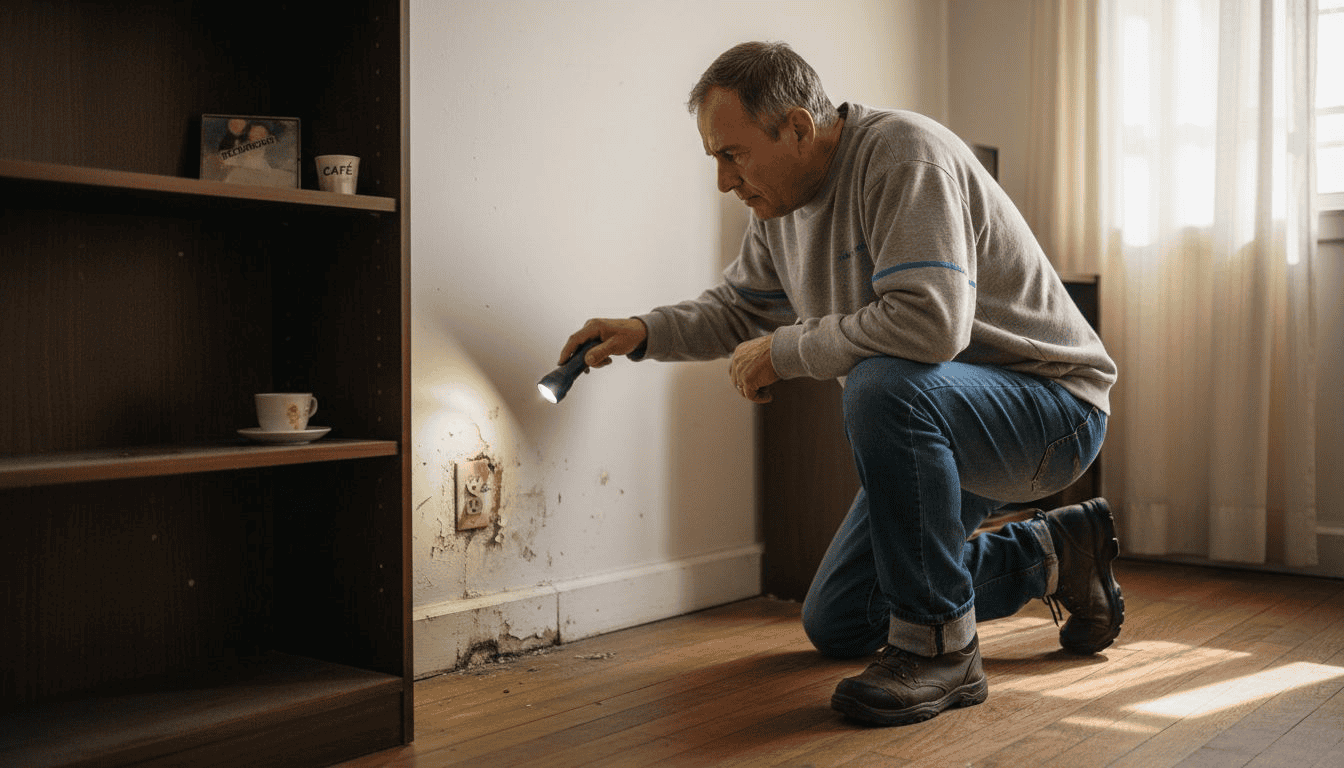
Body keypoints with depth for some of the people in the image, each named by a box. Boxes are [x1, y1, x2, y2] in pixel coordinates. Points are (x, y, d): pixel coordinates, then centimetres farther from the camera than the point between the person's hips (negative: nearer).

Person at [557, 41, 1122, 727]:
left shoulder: (903, 154, -25)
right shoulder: (778, 205, 2)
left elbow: (930, 322, -37)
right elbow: (737, 310, 17)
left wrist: (785, 350, -25)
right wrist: (643, 333, 0)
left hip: (1053, 402, -9)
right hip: (937, 430, 9)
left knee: (883, 385, -40)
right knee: (834, 626, 11)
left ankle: (939, 645, -22)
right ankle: (1053, 556, 22)